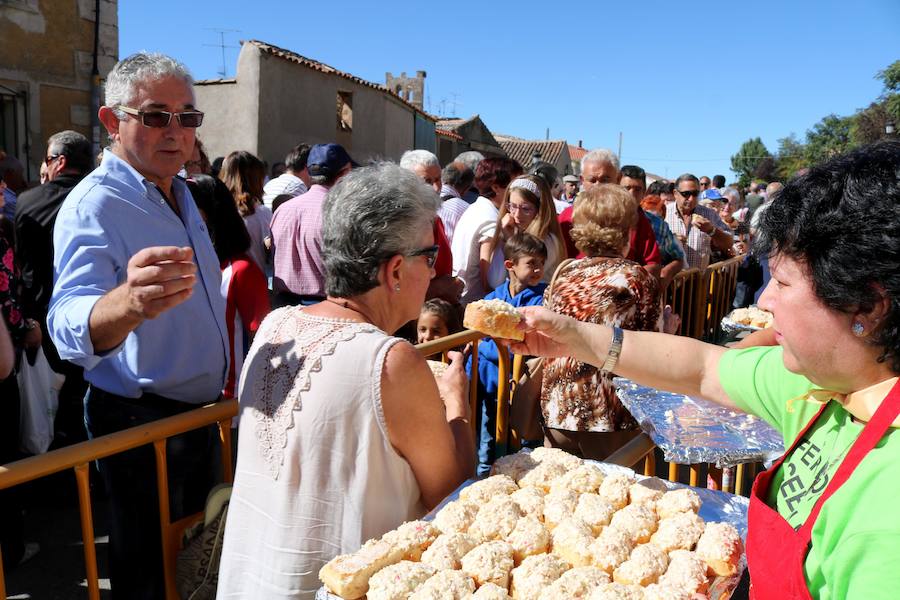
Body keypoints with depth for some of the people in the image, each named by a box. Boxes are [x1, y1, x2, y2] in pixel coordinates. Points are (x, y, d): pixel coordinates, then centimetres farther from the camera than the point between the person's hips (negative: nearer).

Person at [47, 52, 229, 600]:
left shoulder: (178, 191, 6)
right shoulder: (94, 204, -21)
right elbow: (70, 324, -39)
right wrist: (128, 303, -61)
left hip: (200, 412, 8)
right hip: (141, 423, -8)